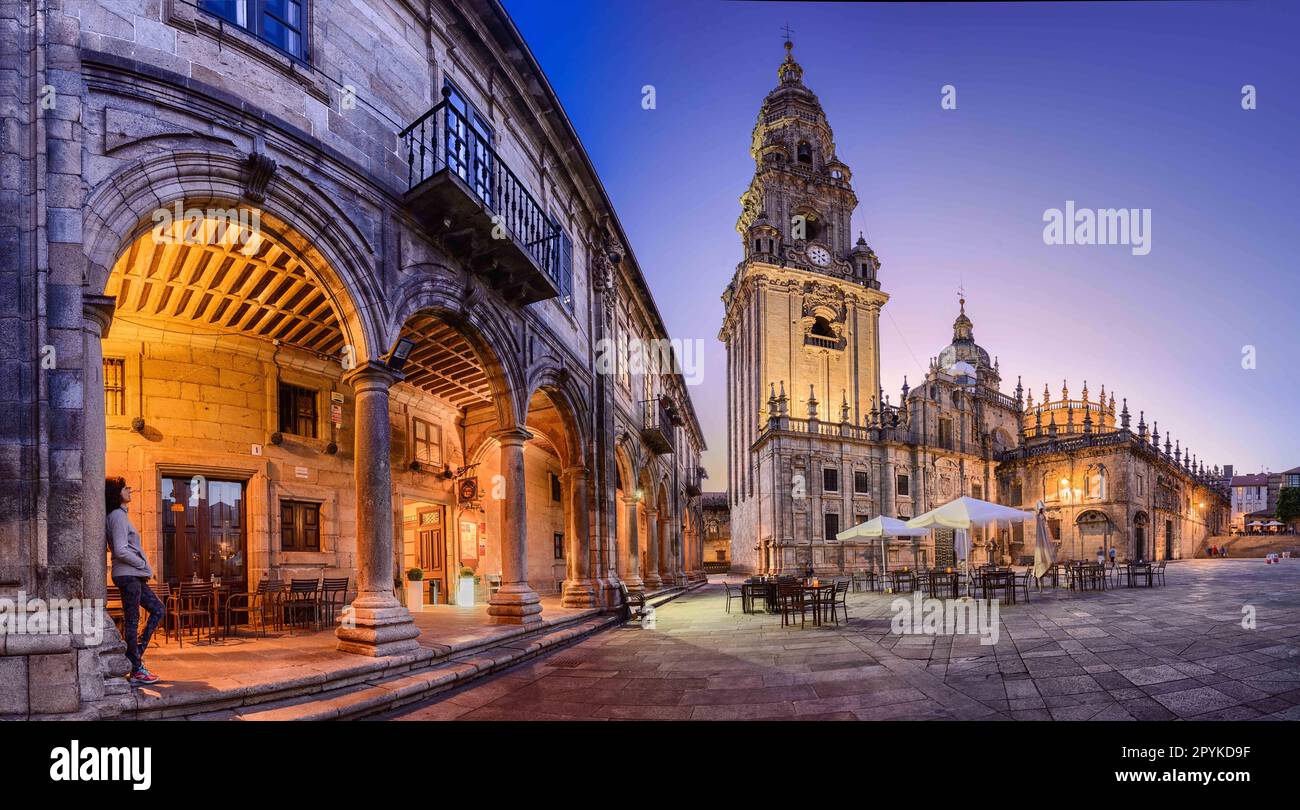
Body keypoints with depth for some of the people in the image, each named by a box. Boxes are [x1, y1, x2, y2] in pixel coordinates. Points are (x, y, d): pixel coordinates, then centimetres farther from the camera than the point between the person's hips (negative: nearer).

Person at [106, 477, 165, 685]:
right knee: (132, 620, -4)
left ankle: (136, 652, 15)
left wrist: (143, 566, 14)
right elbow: (121, 551, -21)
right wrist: (143, 564, -10)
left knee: (159, 608, 15)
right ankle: (136, 671, 2)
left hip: (134, 576, 10)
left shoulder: (119, 515, 17)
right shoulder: (118, 516, -13)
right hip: (128, 575, -10)